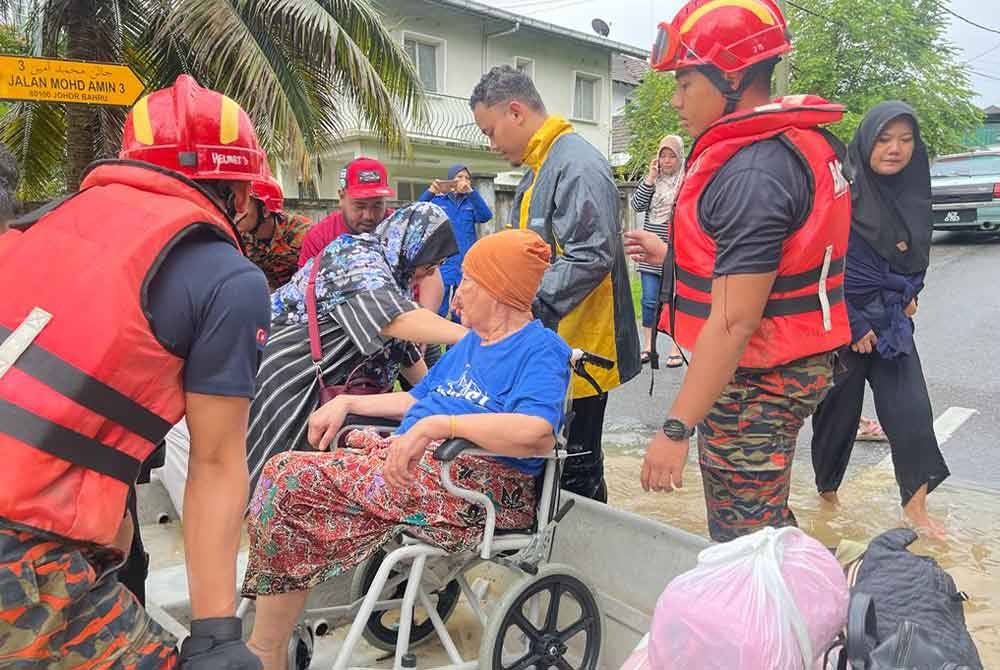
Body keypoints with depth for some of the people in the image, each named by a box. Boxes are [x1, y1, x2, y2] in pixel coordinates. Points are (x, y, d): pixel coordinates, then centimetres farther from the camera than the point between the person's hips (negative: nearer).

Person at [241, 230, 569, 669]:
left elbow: (536, 433, -28)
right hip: (414, 465, 9)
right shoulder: (470, 344, 22)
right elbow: (417, 400, 29)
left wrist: (436, 424, -31)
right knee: (287, 476, -4)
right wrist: (347, 403, 19)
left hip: (476, 490, -9)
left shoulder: (542, 349, -8)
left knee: (290, 479, -13)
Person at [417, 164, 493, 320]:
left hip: (467, 263, 2)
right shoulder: (437, 200, 6)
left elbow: (486, 216, -9)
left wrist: (471, 192, -24)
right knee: (437, 311, -3)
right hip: (442, 262, -2)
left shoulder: (472, 202, 10)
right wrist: (429, 192, -27)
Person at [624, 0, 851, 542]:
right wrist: (670, 256, 18)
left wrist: (676, 428, -23)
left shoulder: (750, 172, -23)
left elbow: (734, 322, -27)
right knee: (766, 526, 24)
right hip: (796, 367, 10)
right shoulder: (799, 143, 10)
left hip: (754, 382, -10)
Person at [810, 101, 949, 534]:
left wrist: (909, 295, 11)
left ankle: (915, 503, 14)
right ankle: (827, 490, 30)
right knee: (841, 412, 8)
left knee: (911, 411, 0)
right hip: (844, 320, -5)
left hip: (892, 320, 5)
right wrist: (852, 325, -16)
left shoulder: (912, 191, 6)